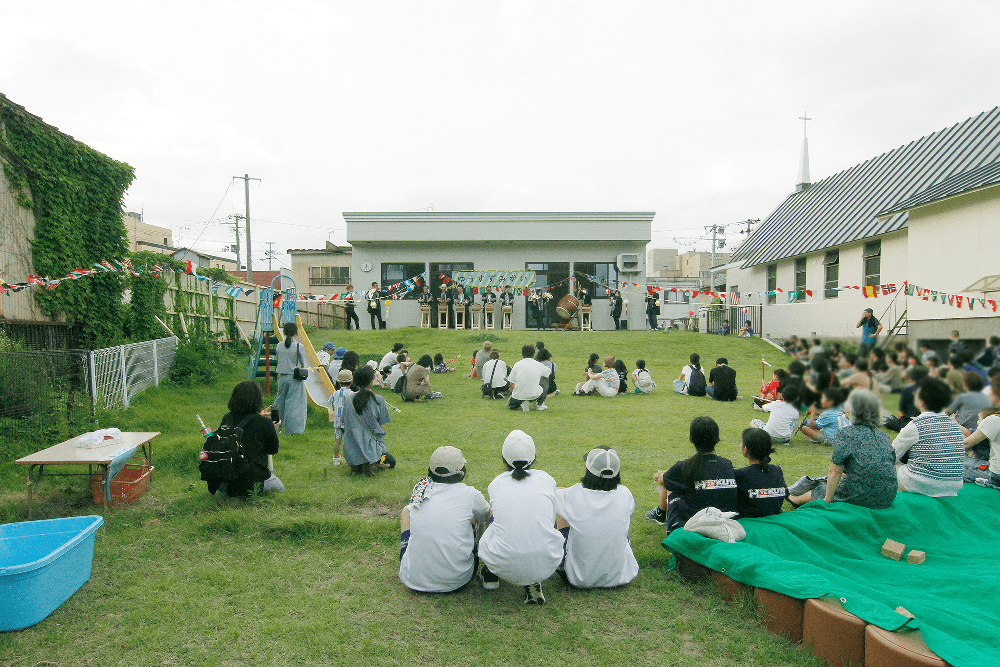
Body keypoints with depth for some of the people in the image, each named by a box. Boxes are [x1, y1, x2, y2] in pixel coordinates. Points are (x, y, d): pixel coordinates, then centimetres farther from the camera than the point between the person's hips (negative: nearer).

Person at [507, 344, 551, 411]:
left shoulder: (517, 365, -1)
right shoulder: (538, 365, 2)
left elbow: (512, 385, 2)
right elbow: (550, 372, 25)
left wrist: (513, 392, 24)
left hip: (518, 395, -1)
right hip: (534, 395, 1)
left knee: (510, 404, 31)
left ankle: (522, 403, 4)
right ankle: (540, 405, 21)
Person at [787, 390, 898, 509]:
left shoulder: (845, 434, -11)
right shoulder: (883, 437, 7)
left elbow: (835, 471, -13)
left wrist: (827, 500, -4)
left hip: (860, 500, -6)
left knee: (822, 489, 20)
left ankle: (797, 499, 45)